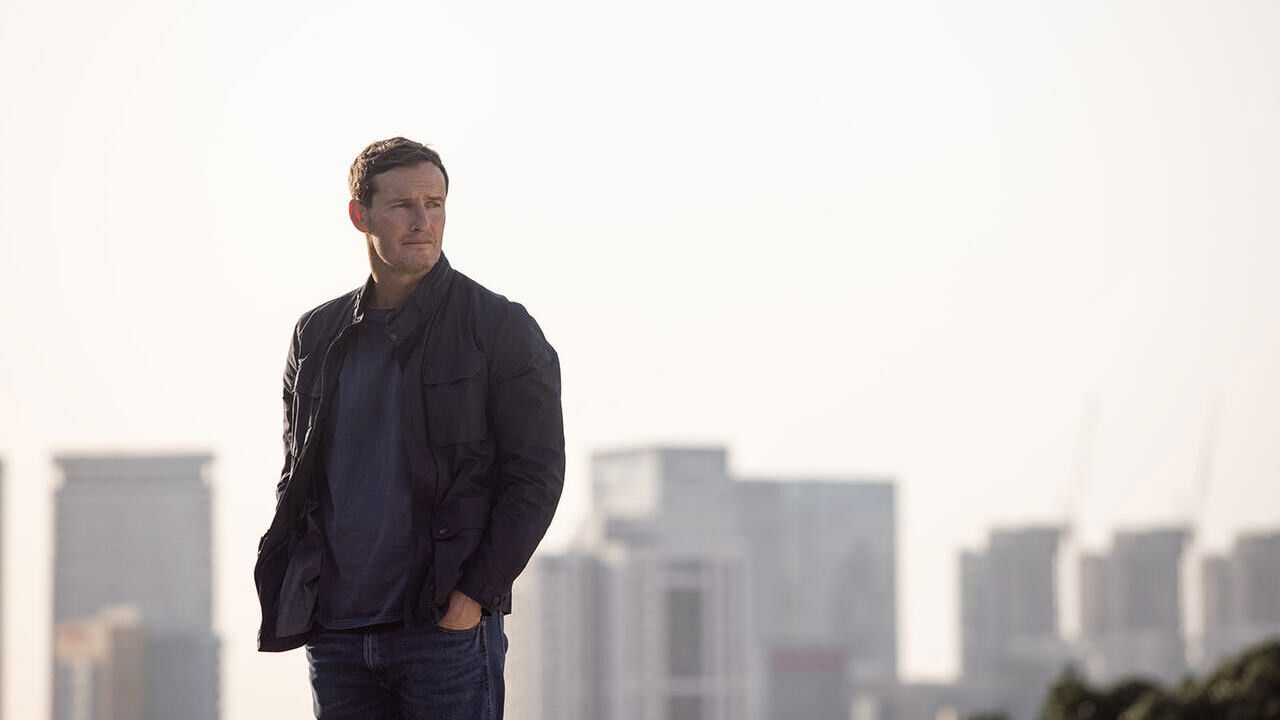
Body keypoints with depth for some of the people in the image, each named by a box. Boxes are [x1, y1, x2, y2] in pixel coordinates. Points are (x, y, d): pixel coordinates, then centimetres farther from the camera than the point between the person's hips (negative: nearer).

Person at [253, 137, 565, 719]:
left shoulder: (500, 328, 0)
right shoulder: (317, 335, 13)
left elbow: (537, 475, -4)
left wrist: (473, 594, -12)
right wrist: (287, 598, 6)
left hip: (448, 629, -4)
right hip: (335, 635, 4)